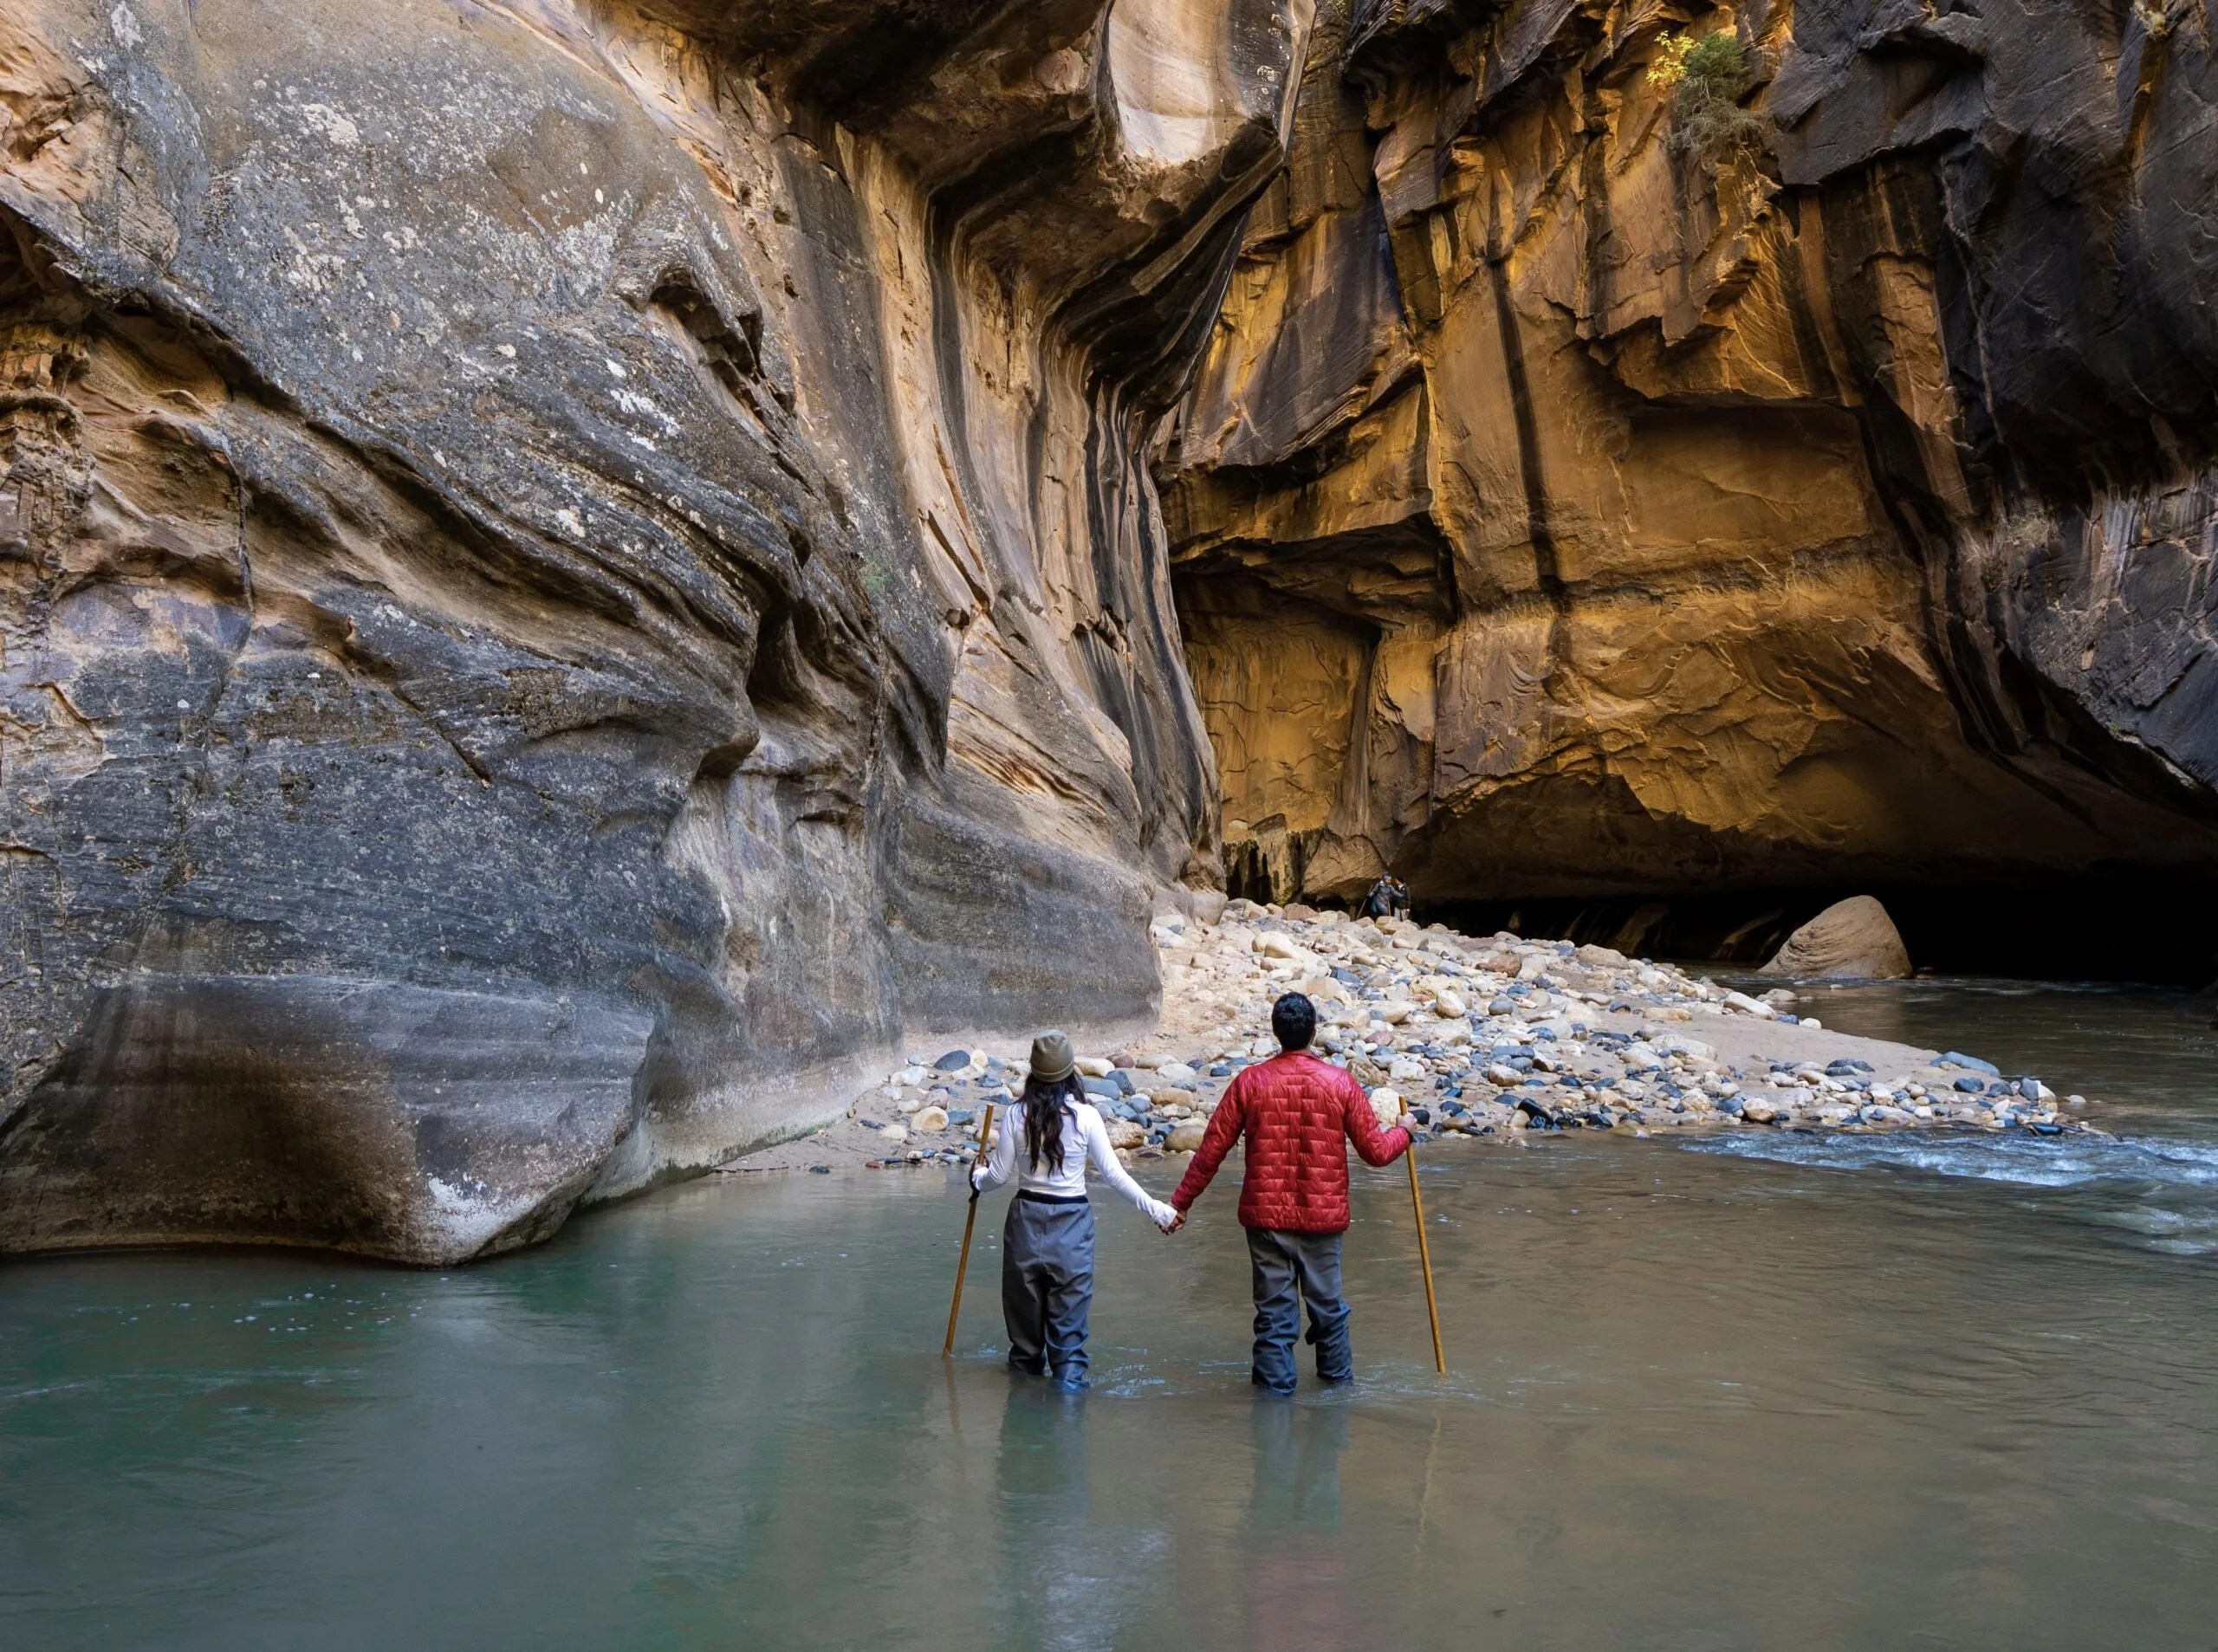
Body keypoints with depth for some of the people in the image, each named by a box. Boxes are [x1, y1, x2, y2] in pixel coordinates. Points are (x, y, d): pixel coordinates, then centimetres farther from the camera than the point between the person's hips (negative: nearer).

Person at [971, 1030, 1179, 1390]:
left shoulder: (1017, 1115, -6)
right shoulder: (1085, 1116, -11)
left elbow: (998, 1176, 0)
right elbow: (1113, 1174, -10)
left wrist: (977, 1176, 23)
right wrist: (1156, 1209, -2)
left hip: (1026, 1217, 2)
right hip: (1071, 1221, -2)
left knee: (1025, 1305, 16)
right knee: (1069, 1309, 6)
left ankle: (1026, 1367, 31)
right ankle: (1069, 1375, 3)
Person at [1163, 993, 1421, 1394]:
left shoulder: (1250, 1081, -8)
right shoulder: (1340, 1082, -7)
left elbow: (1212, 1150, -5)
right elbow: (1376, 1150, -3)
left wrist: (1181, 1202, 4)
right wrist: (1404, 1133, 19)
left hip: (1266, 1216, -1)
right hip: (1323, 1216, 1)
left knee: (1274, 1307, 9)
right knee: (1327, 1304, 18)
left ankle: (1276, 1383, 13)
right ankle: (1337, 1376, 33)